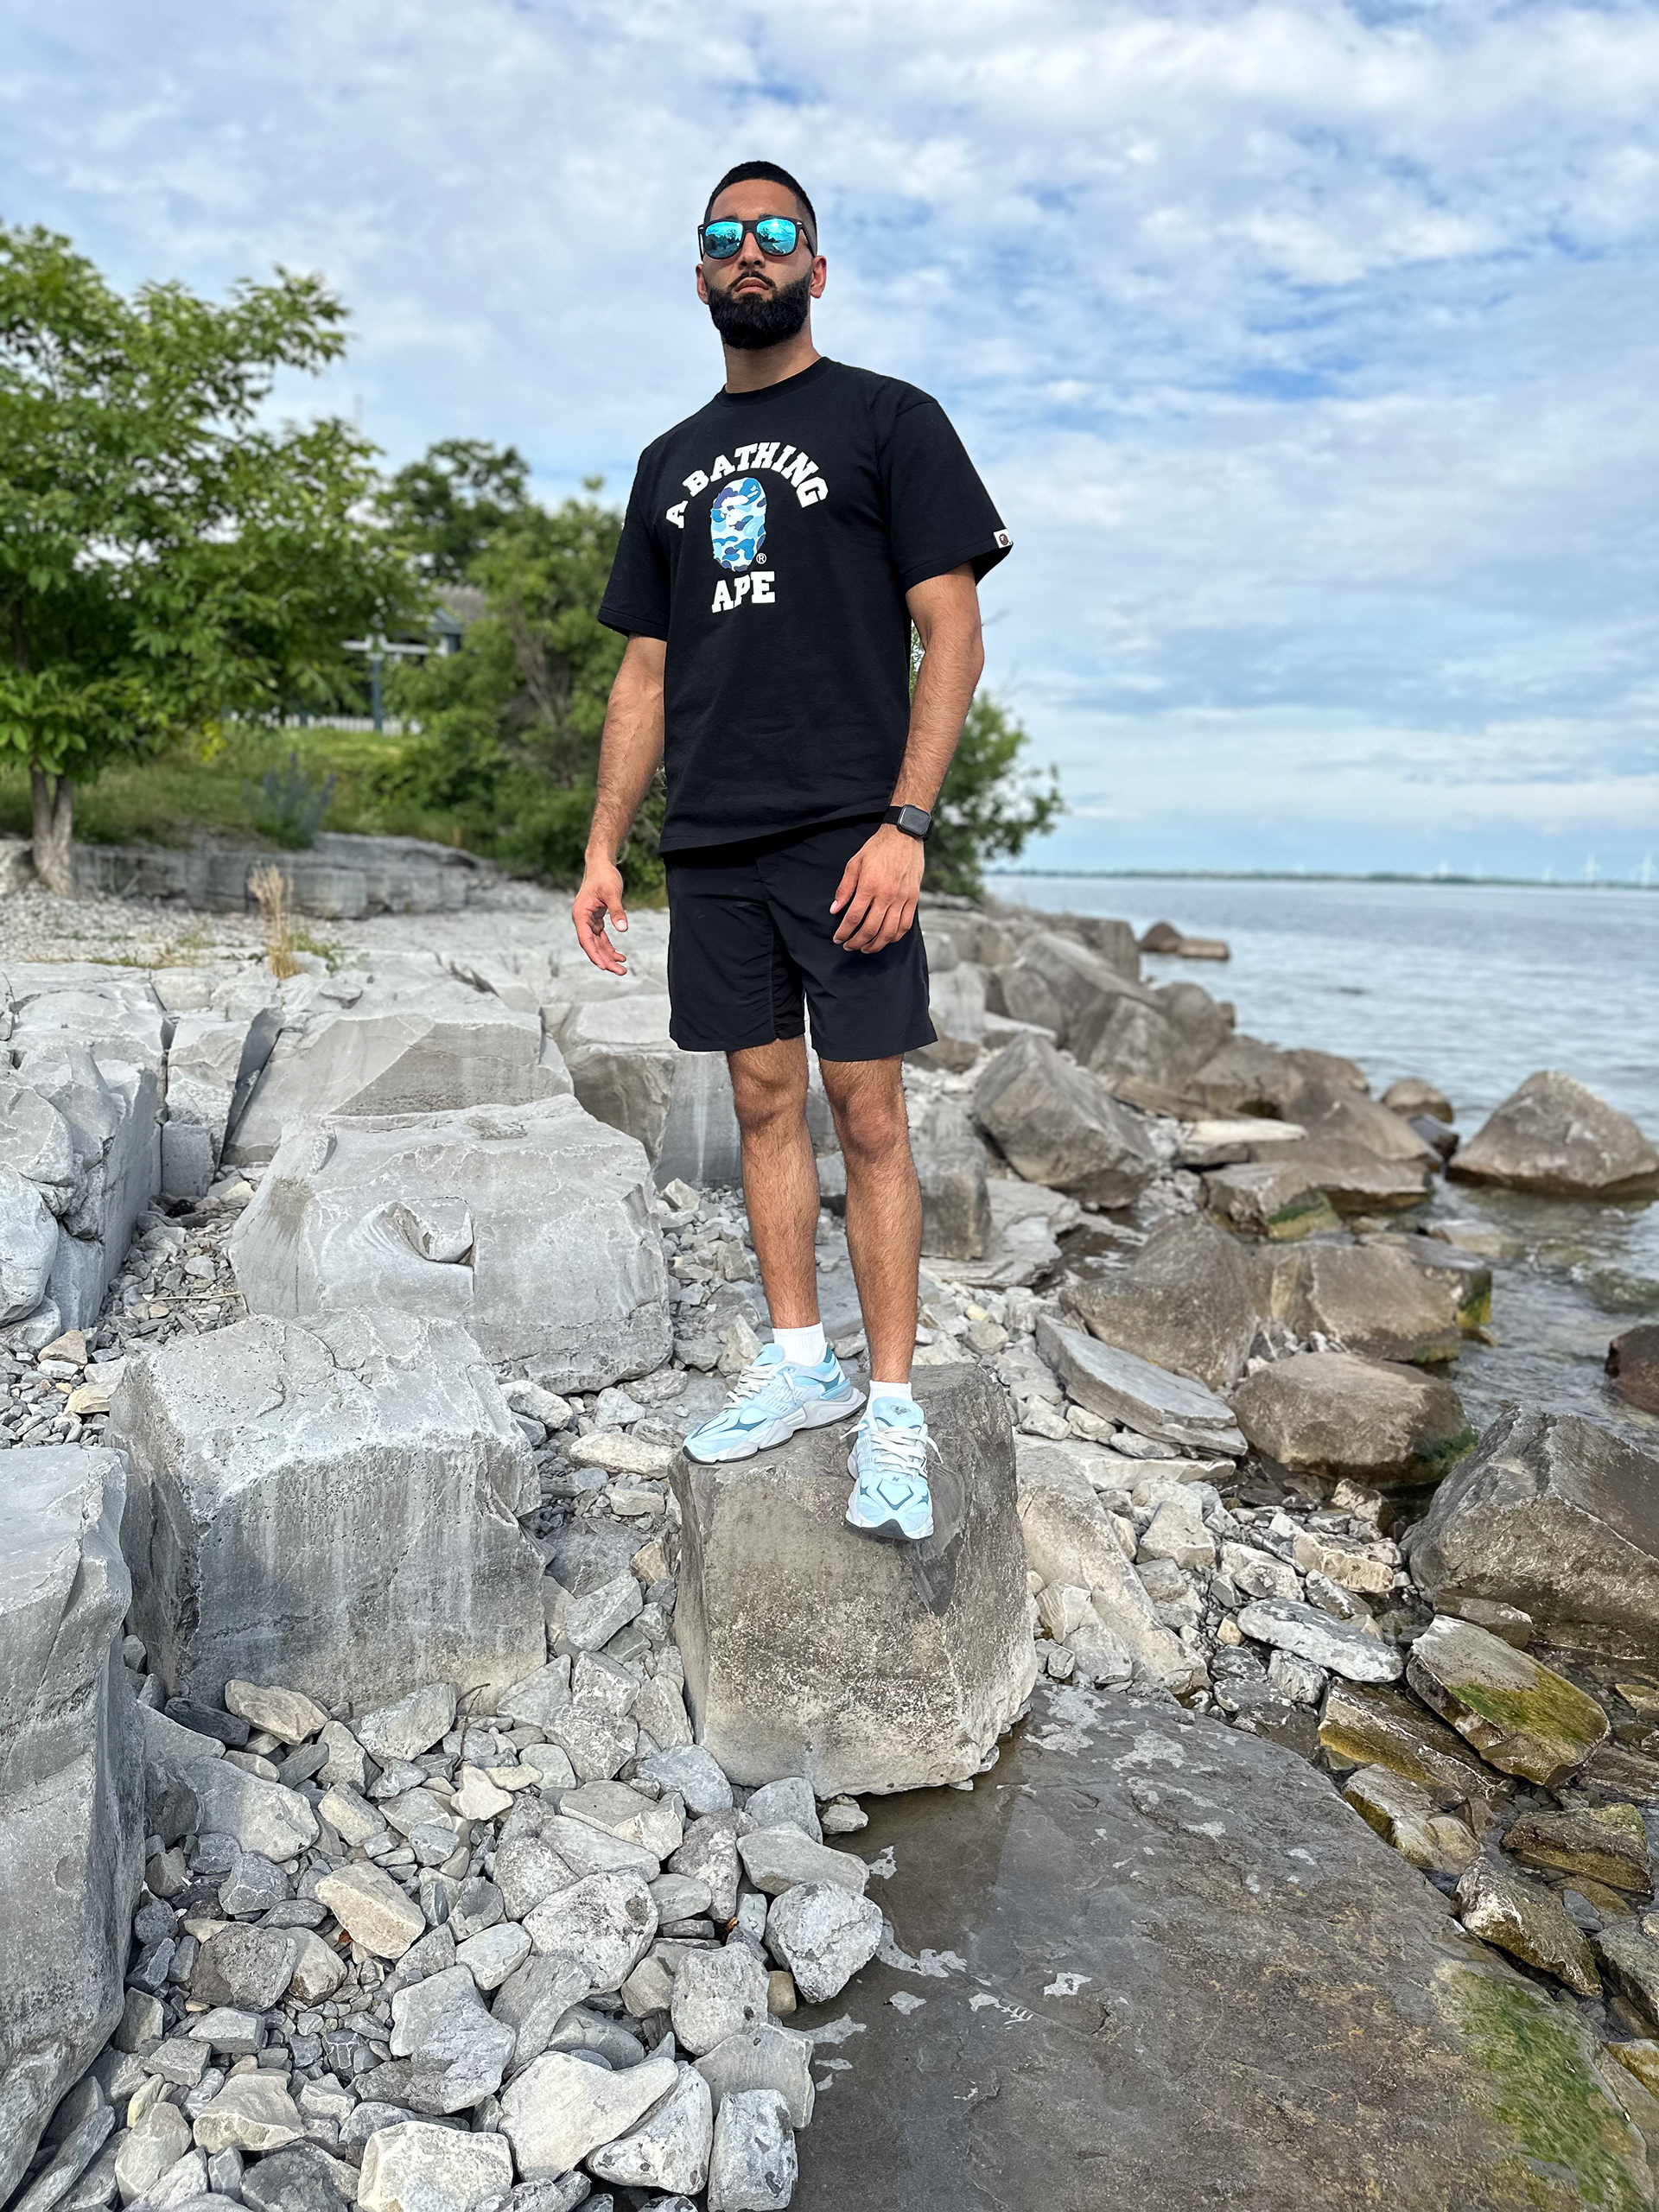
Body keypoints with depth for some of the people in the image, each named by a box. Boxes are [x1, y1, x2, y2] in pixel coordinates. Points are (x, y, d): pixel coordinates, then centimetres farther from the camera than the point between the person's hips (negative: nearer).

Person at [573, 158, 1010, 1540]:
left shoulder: (889, 419, 5)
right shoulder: (672, 463, 20)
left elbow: (953, 633, -4)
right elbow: (647, 670, 19)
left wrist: (904, 826, -16)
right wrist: (602, 848, 10)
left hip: (844, 830, -5)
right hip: (711, 842, 5)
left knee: (868, 1114, -6)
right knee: (765, 1100, 8)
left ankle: (894, 1407, 3)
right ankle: (799, 1363, 20)